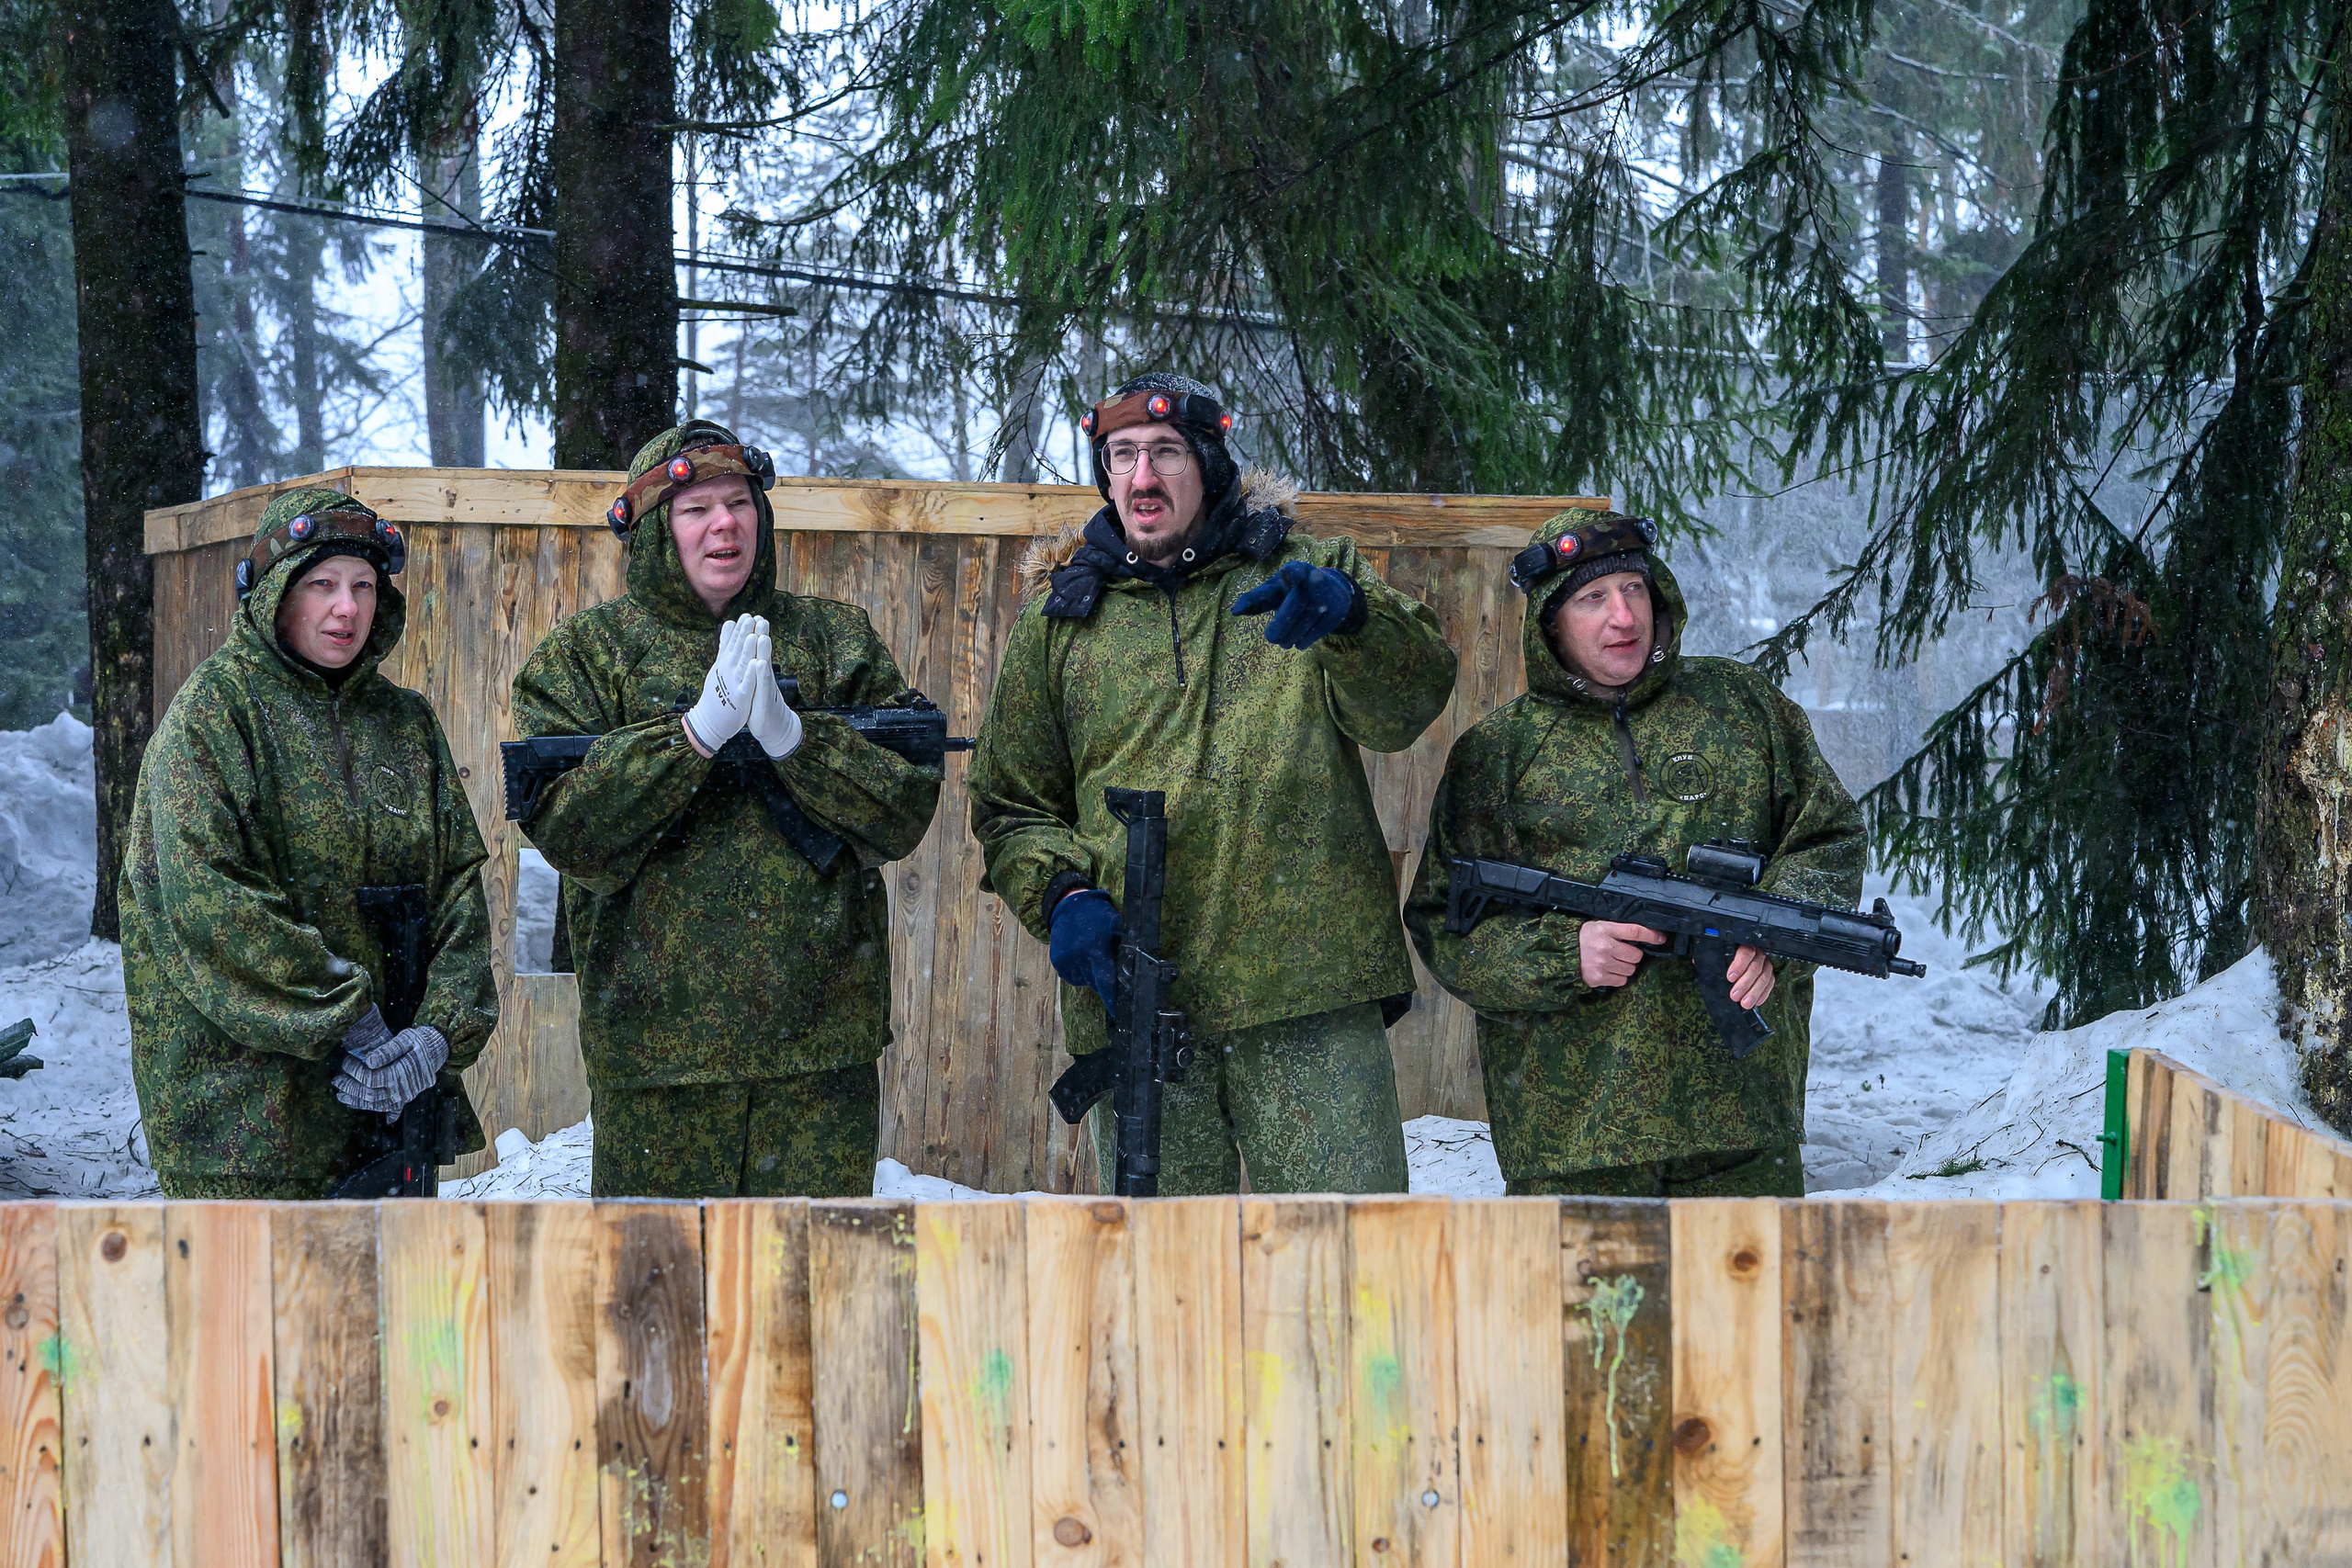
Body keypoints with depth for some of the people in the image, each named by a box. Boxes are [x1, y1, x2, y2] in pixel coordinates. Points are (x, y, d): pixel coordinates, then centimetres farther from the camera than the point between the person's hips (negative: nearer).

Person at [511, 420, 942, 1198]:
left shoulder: (836, 638, 9)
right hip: (657, 1036, -1)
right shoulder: (586, 653, 4)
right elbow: (570, 834, -9)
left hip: (824, 1040, 1)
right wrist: (696, 732, -19)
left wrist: (791, 737, -17)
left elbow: (906, 812, -1)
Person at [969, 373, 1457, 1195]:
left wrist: (1347, 613, -28)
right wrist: (1064, 894, -4)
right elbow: (1012, 803, 17)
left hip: (1310, 993, -2)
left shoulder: (1302, 573, 9)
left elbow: (1404, 707, -7)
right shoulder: (1059, 617, 13)